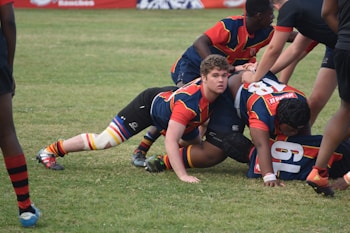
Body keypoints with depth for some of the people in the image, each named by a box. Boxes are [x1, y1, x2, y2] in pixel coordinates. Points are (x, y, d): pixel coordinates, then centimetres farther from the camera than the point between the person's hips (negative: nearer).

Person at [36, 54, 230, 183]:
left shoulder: (222, 89, -27)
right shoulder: (189, 101, -46)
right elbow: (170, 141, -48)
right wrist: (182, 175, -54)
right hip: (150, 103, -8)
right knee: (105, 141, -16)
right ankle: (51, 151, 2)